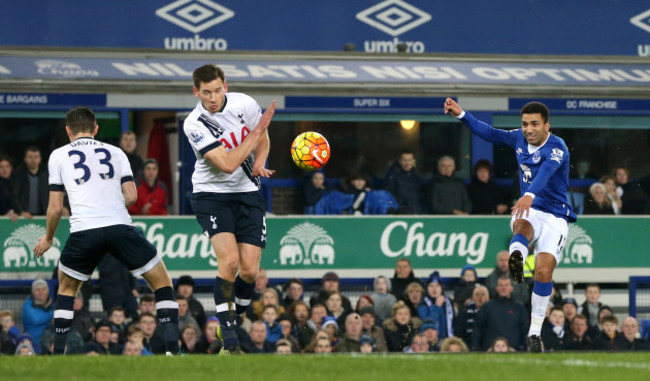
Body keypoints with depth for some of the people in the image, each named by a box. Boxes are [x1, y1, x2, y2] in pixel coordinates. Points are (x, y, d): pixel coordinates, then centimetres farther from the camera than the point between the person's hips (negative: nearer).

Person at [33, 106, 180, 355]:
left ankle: (58, 356, 18)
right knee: (162, 282, 14)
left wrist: (48, 239, 29)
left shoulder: (59, 155, 16)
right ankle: (172, 349, 0)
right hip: (120, 226, 0)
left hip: (84, 230, 0)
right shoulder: (115, 152, 20)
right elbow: (131, 197, 11)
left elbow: (55, 207, 13)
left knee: (67, 288, 24)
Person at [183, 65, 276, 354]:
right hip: (211, 195, -4)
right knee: (229, 260, -23)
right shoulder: (194, 124, -19)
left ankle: (233, 320, 22)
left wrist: (259, 163, -8)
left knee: (249, 270, -6)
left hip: (247, 194, 4)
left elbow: (262, 138, 12)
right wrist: (258, 129, -21)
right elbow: (228, 164, -24)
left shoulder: (244, 103, -6)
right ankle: (229, 342, -19)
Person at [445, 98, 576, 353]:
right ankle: (516, 260, -72)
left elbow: (545, 172, -37)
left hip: (555, 217, -3)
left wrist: (530, 195, -56)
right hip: (529, 211, 3)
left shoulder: (557, 148, -17)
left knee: (544, 270, -17)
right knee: (521, 226, -36)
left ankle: (535, 332, -5)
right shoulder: (519, 139, 4)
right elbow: (491, 134, 22)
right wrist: (462, 115, 15)